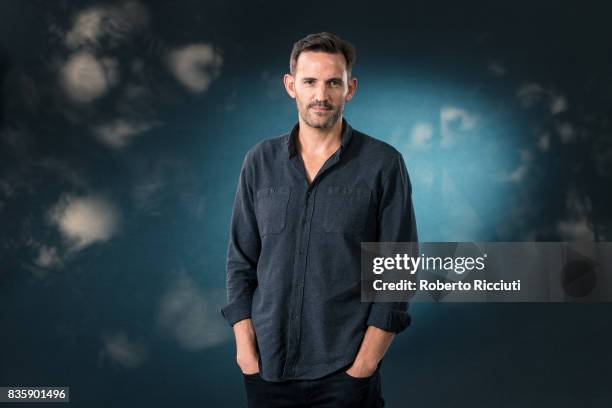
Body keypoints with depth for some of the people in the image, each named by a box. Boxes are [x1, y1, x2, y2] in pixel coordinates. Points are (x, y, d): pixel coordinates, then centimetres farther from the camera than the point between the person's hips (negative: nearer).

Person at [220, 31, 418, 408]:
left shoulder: (384, 165, -5)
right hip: (267, 368, 3)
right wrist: (246, 353, -2)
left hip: (344, 373, -3)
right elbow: (241, 263, 6)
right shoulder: (260, 161, 4)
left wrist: (363, 366, -11)